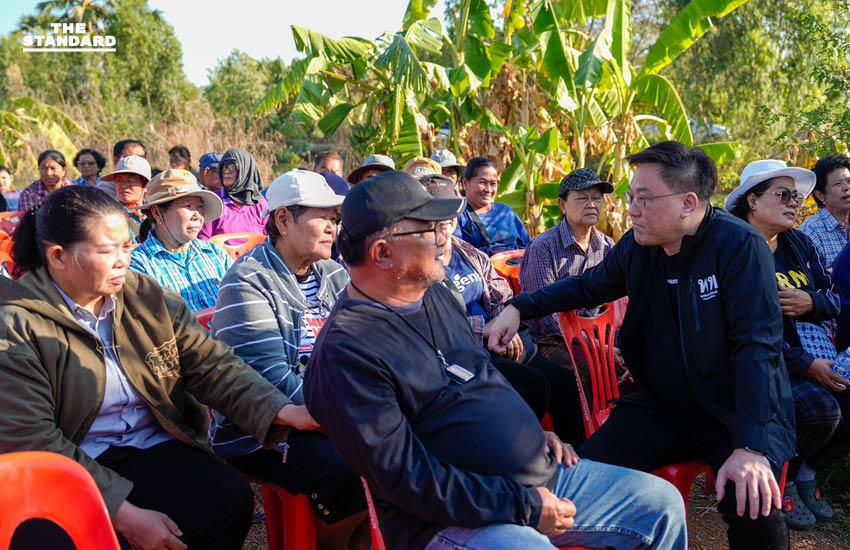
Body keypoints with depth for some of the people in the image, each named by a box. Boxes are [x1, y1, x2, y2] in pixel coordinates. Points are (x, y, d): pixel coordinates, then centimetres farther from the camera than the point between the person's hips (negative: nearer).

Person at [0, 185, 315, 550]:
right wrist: (125, 514, -21)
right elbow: (31, 442, -14)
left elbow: (213, 365, -2)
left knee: (231, 500, -21)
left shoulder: (147, 297, 5)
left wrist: (282, 410, -21)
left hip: (154, 448, 4)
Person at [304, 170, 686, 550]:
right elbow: (406, 479, -22)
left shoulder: (436, 295, 9)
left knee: (663, 504, 9)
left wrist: (532, 433, 11)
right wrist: (526, 507, -19)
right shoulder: (345, 353, -19)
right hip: (454, 518, -8)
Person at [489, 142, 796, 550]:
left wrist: (752, 446, -32)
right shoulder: (636, 246, 0)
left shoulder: (740, 247, -17)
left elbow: (757, 344, -23)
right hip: (661, 408, 5)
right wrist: (519, 307, 4)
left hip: (734, 415, -4)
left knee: (752, 508, -29)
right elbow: (588, 286, 17)